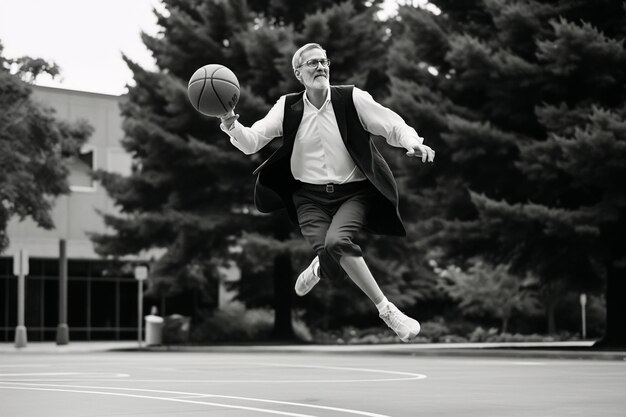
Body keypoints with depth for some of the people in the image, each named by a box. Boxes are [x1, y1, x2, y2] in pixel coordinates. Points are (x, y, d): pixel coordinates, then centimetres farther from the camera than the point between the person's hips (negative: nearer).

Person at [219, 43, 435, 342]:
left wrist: (412, 142, -23)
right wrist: (232, 126, -23)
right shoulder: (288, 107, 2)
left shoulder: (351, 99, -2)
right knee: (334, 256, -23)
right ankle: (387, 311, -3)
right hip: (310, 196, 1)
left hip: (352, 192, -1)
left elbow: (391, 125, -2)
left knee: (336, 242, -31)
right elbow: (251, 142, -1)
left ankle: (318, 268, 6)